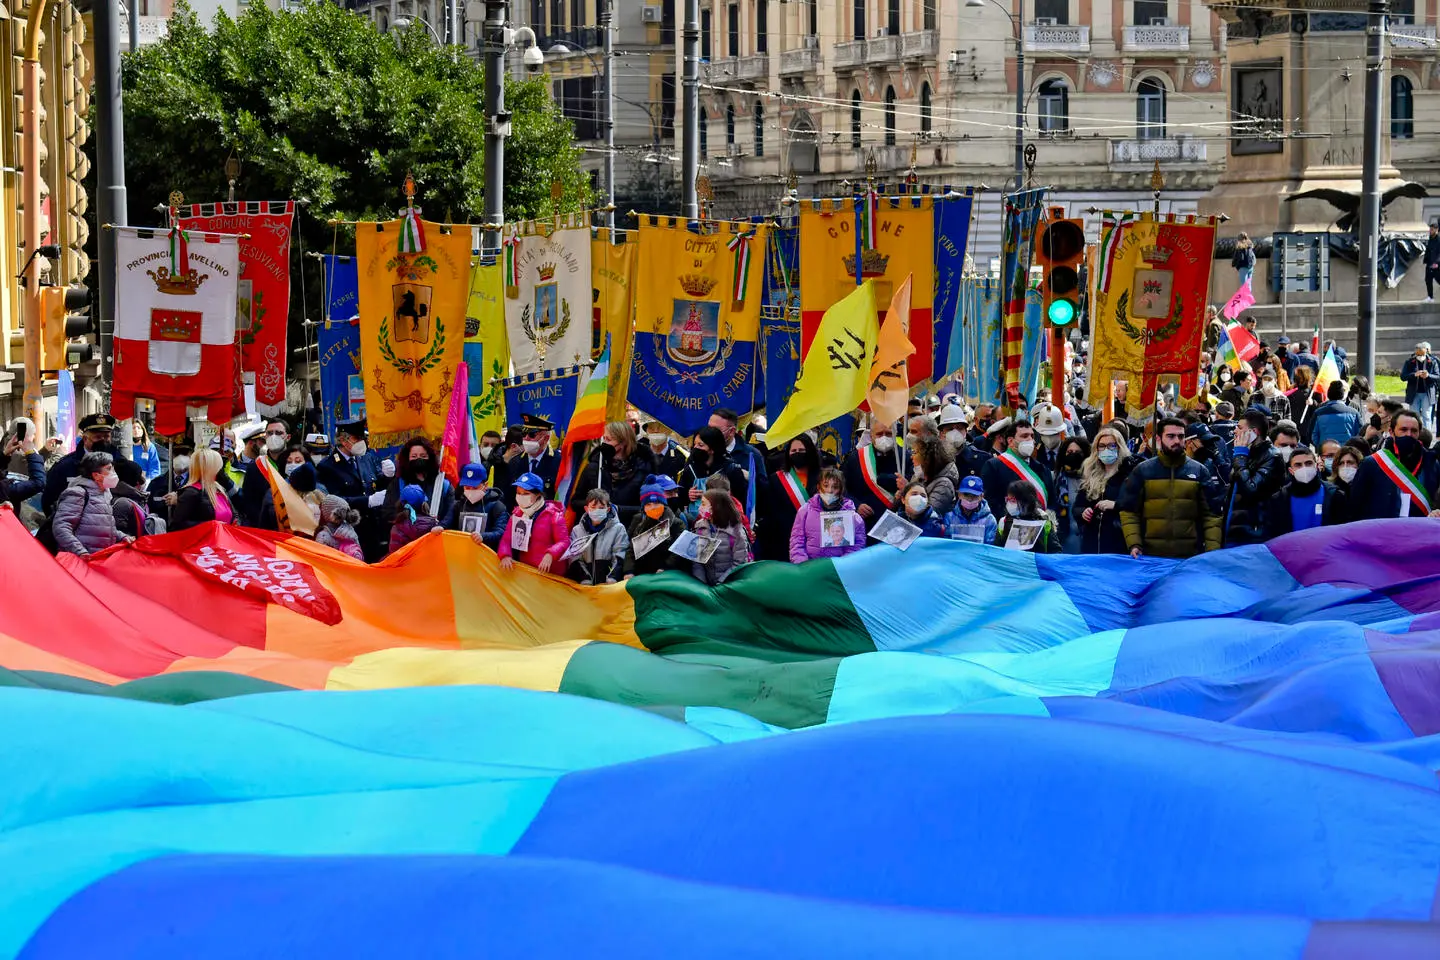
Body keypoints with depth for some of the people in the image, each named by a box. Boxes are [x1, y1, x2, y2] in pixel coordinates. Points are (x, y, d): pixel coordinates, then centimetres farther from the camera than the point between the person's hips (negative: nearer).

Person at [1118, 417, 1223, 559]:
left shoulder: (1199, 471, 8)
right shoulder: (1142, 471, 7)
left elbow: (1211, 514, 5)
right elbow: (1129, 512, 7)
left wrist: (1212, 551, -5)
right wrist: (1134, 544, -7)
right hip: (1151, 555, 0)